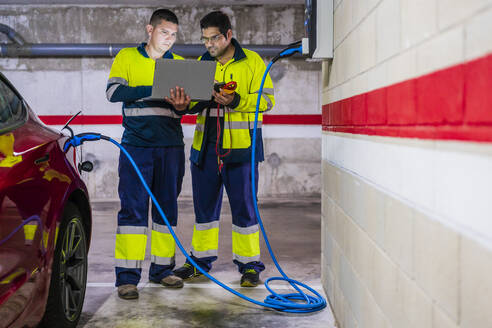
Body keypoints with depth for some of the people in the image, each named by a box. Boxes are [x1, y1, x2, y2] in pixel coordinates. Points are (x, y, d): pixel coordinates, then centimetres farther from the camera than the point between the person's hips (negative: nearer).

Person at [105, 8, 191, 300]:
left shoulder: (180, 64, 15)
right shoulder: (127, 57, 7)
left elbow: (187, 101, 11)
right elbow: (113, 92, -6)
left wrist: (181, 106, -14)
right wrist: (154, 90, -17)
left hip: (171, 147, 4)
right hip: (136, 145, -3)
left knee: (168, 207, 7)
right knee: (133, 207, -7)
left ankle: (162, 269, 17)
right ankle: (127, 276, -4)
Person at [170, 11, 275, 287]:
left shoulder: (252, 62, 1)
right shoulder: (201, 63, 14)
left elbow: (267, 99, -5)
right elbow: (194, 102, 16)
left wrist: (236, 100, -20)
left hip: (241, 148, -4)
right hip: (206, 147, 4)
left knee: (244, 207, 0)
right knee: (204, 205, 11)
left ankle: (249, 264, 12)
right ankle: (201, 259, 25)